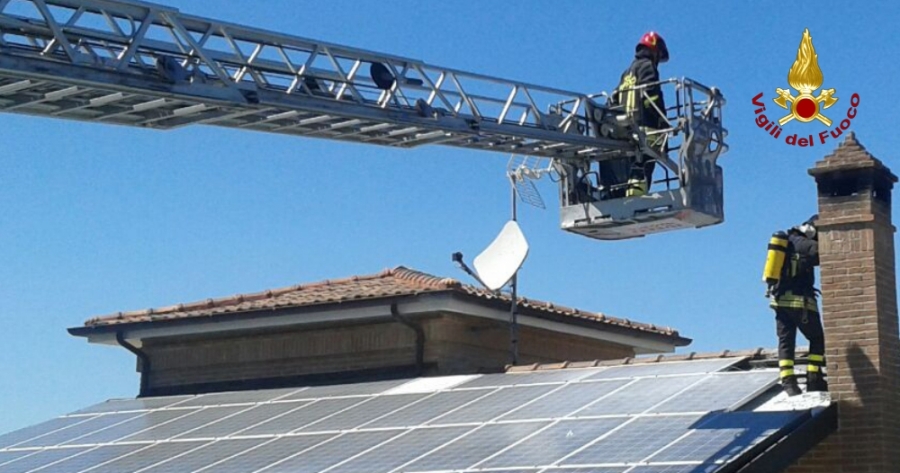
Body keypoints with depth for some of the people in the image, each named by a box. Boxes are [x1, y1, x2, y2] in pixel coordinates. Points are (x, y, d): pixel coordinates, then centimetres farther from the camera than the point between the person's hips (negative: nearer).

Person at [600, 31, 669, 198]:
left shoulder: (627, 73, 27)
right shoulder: (647, 67, 3)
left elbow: (615, 100, 22)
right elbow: (652, 96, -11)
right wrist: (664, 123, -14)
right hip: (644, 128, -8)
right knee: (642, 168, -17)